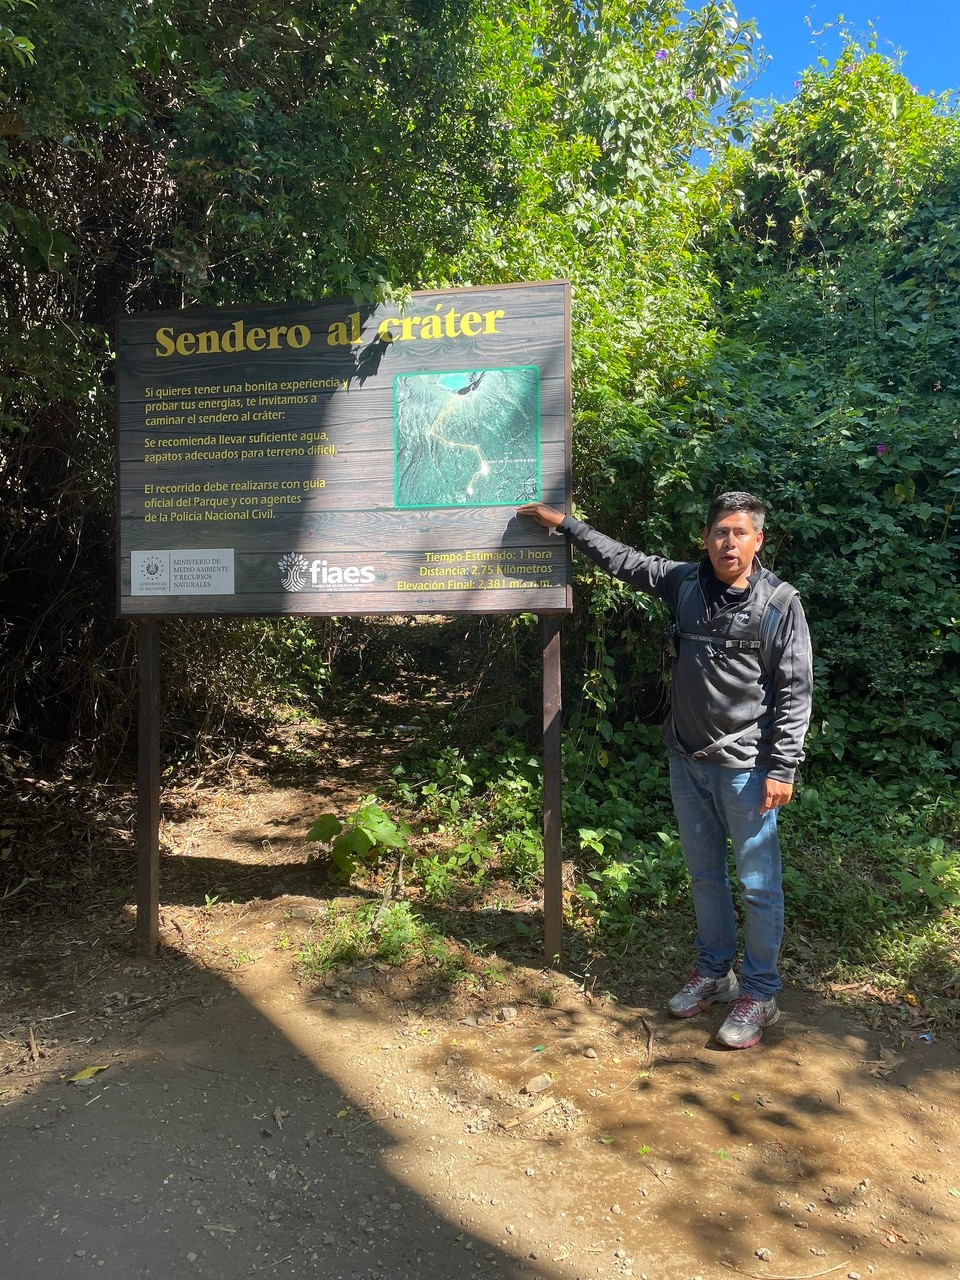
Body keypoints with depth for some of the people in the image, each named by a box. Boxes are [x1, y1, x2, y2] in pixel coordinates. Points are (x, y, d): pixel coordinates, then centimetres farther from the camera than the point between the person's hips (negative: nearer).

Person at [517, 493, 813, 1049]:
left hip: (746, 767, -5)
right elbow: (622, 559, 15)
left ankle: (759, 993, 21)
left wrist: (782, 768, -13)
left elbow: (795, 690, -9)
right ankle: (713, 972, 35)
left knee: (758, 883, 4)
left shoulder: (780, 602, -10)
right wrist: (564, 522, 18)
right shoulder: (685, 582, 2)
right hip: (687, 759, 5)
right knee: (704, 873, 17)